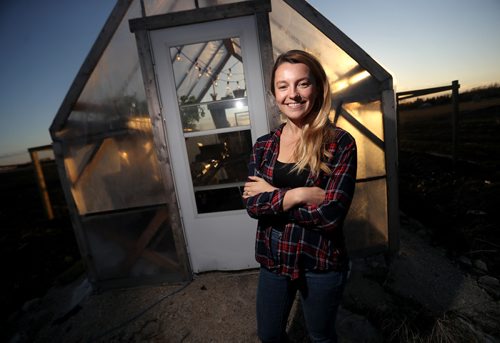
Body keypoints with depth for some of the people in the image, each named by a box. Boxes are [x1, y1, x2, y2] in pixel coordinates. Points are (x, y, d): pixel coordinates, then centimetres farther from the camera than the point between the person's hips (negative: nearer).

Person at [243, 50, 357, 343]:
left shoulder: (340, 143, -14)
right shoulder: (264, 145, -3)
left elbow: (331, 214, -22)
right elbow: (252, 205, -11)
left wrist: (272, 195, -18)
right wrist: (298, 195, -24)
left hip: (321, 263, -3)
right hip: (272, 260, 4)